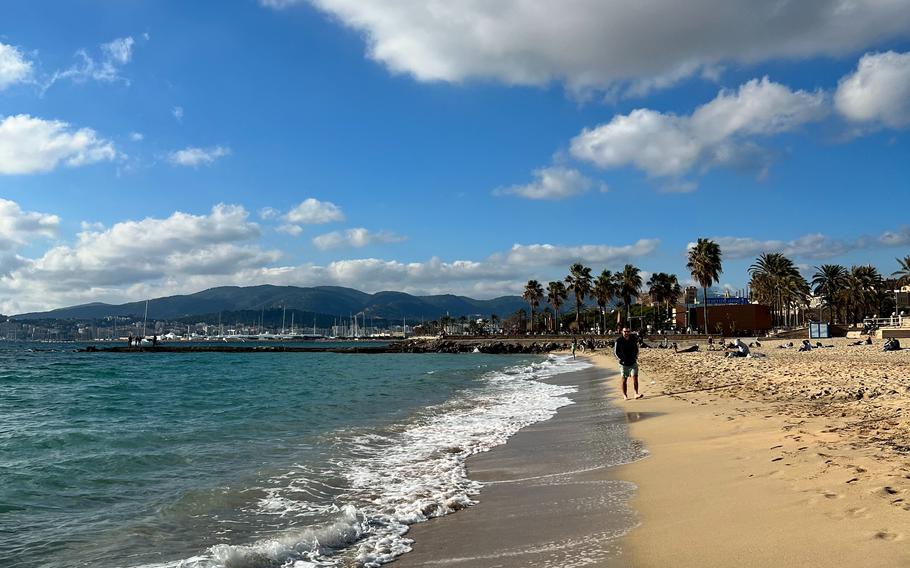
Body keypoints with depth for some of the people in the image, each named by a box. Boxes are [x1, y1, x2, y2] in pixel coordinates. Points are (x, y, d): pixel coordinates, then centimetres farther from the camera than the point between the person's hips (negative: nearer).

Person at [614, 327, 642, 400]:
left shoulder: (634, 339, -4)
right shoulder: (618, 340, -12)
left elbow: (637, 349, 12)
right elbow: (615, 351, -1)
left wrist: (636, 357, 5)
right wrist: (620, 359, -4)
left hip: (633, 363, 2)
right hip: (624, 364, -2)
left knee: (635, 377, -8)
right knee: (624, 379, 5)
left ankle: (636, 394, -7)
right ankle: (625, 395, 14)